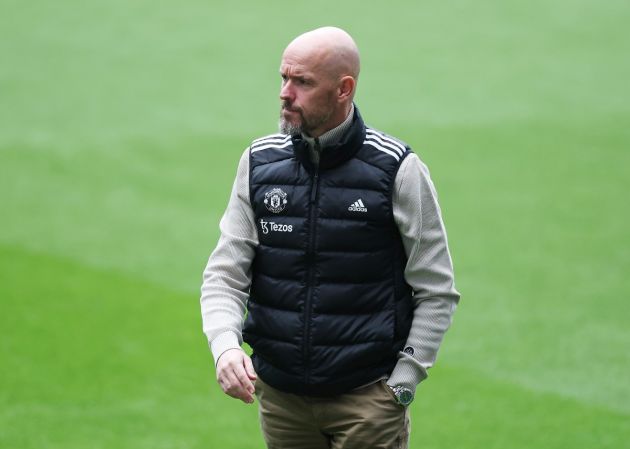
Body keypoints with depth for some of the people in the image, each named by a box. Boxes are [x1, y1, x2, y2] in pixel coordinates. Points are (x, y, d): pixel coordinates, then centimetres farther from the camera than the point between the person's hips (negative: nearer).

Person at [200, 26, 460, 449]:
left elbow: (437, 290, -2)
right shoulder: (260, 162, 3)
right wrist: (225, 346, -16)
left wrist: (401, 385, -7)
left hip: (367, 398, -3)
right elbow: (225, 275, 2)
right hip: (279, 395, 3)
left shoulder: (397, 169, -7)